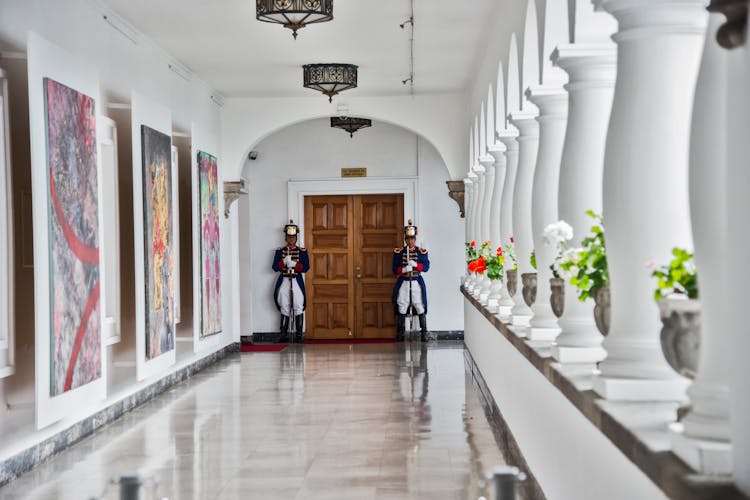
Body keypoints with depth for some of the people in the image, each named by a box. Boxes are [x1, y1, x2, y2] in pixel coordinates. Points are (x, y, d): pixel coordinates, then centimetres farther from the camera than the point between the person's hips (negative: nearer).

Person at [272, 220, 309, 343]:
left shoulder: (302, 251, 5)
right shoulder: (279, 251, 8)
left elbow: (306, 267, -4)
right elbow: (275, 267, 0)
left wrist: (294, 264, -16)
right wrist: (284, 262, -16)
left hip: (297, 281, -1)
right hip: (284, 281, 1)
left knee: (298, 308, -4)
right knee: (285, 309, 4)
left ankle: (298, 335, -1)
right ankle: (284, 334, 7)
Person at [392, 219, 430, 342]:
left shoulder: (422, 252, 2)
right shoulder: (398, 252, 3)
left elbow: (426, 267, -6)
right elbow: (395, 269, 1)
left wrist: (416, 264, -23)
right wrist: (403, 269, -19)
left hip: (417, 282, 0)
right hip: (403, 282, 1)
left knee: (421, 308, -2)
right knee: (402, 308, 3)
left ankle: (424, 332, 4)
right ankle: (400, 333, 11)